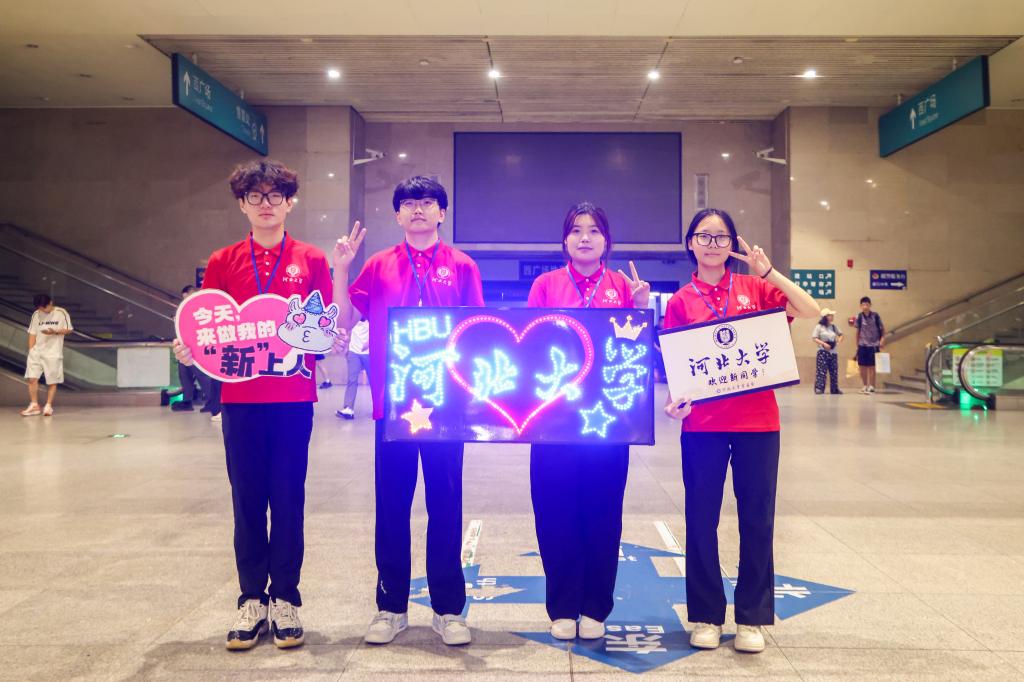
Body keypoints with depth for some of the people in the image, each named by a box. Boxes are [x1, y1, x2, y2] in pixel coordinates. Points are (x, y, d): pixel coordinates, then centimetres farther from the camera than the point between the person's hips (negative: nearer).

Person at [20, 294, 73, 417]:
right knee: (32, 378, -5)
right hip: (36, 352, 3)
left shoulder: (61, 313, -3)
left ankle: (48, 406, 13)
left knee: (52, 381, 2)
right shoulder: (36, 315, 8)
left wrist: (55, 332, -18)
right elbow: (32, 334, 10)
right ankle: (34, 406, 3)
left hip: (53, 353, -3)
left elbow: (69, 330, 0)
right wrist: (31, 350, 2)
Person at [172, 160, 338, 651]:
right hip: (241, 397, 1)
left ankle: (285, 599, 17)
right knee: (248, 499, 7)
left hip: (294, 397, -1)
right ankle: (251, 600, 19)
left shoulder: (311, 261, 3)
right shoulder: (223, 262, 6)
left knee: (289, 499, 5)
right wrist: (189, 349, -13)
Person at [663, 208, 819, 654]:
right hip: (703, 422, 0)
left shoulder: (755, 288, 6)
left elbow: (811, 312, -6)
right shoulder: (681, 301, 4)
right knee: (701, 519, 5)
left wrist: (768, 271, -13)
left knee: (757, 518, 7)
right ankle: (706, 616, 20)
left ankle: (752, 617, 21)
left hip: (757, 419, 1)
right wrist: (675, 401, -16)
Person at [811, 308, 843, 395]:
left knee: (834, 371, 6)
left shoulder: (833, 326, 11)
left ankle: (834, 389, 12)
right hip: (823, 352, -5)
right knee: (821, 371, -11)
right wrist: (823, 344, -18)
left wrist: (840, 340, 1)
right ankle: (819, 388, -9)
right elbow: (814, 338, -7)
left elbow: (840, 334, 23)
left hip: (833, 352, 5)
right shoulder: (819, 327, -4)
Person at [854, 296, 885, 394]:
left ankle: (871, 387, 2)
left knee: (871, 367, -3)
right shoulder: (859, 317, 1)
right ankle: (865, 386, 18)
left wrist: (882, 339, -9)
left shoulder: (875, 316, -5)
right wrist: (857, 344, 9)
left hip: (873, 345, -3)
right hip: (862, 345, 3)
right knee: (862, 366, 5)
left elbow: (882, 329, 2)